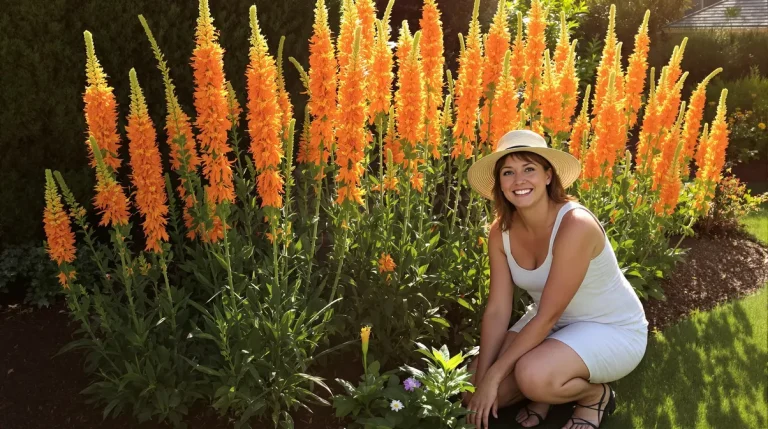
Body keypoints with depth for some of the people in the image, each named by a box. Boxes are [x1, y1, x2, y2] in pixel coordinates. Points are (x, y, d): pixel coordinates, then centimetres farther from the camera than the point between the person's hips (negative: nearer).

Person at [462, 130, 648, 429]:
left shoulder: (575, 225, -32)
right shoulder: (501, 232, -11)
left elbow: (546, 316, -29)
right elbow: (497, 310, -10)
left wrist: (493, 376, -25)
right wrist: (481, 378, -16)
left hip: (613, 330, -5)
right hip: (553, 323, 6)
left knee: (533, 376, -33)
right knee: (473, 389, -7)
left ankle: (596, 394, -2)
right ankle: (546, 390, 16)